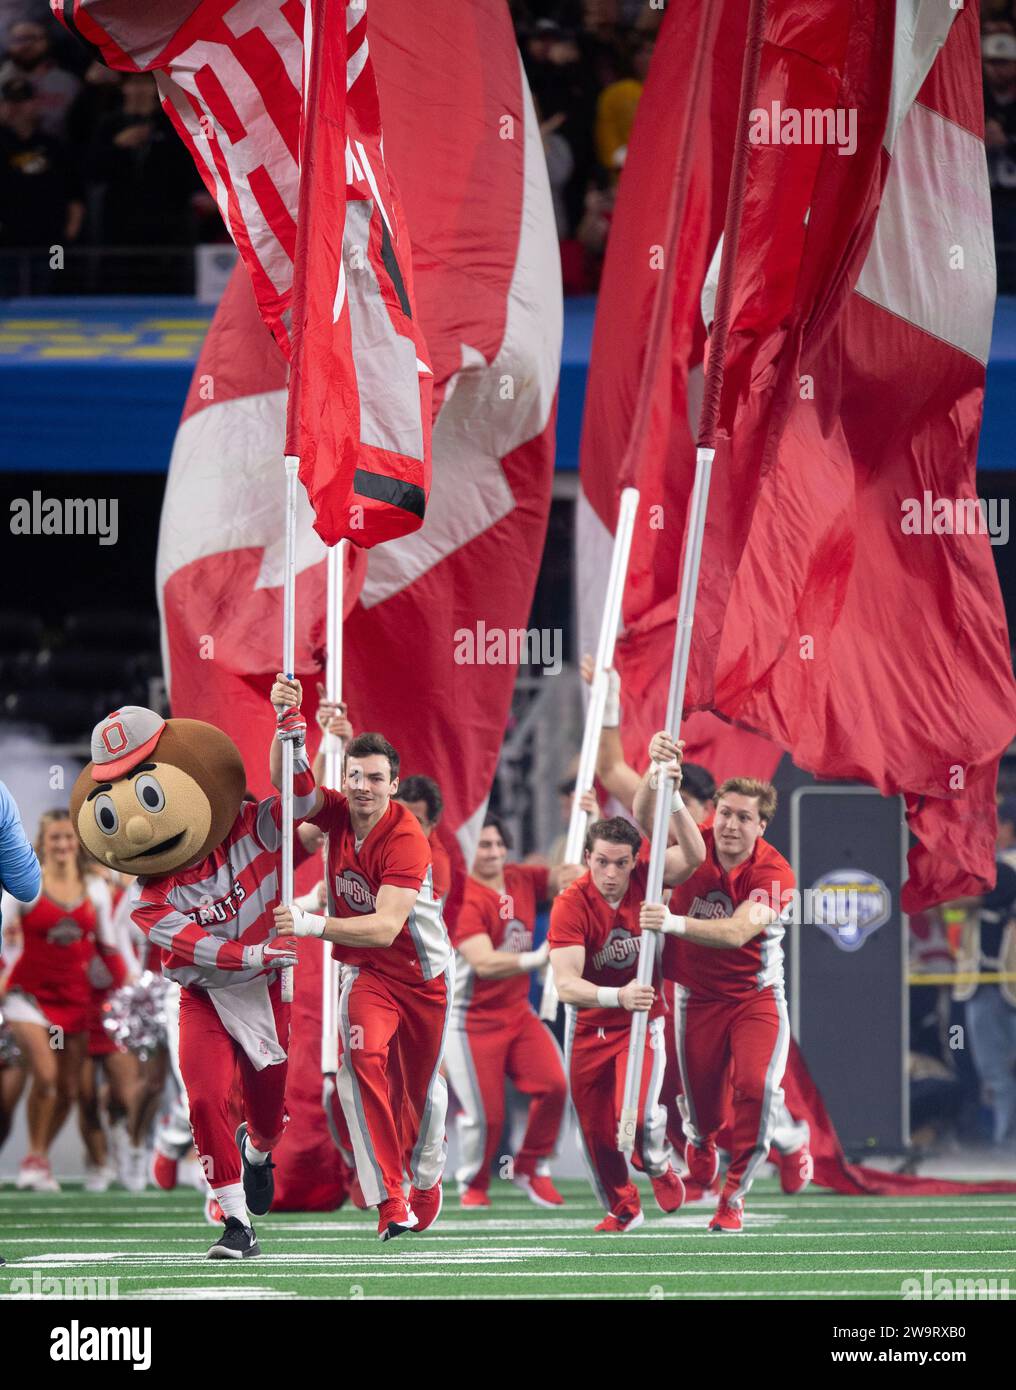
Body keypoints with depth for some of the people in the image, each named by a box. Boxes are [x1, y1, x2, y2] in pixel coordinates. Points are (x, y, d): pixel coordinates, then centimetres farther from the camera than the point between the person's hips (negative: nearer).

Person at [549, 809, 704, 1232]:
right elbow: (566, 985, -33)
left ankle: (659, 1164, 16)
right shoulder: (571, 905, -22)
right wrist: (618, 996, -50)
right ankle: (621, 1208, 36)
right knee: (595, 1131, 9)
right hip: (589, 1026, 0)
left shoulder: (644, 879, -13)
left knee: (636, 1115, -20)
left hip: (641, 1021, 0)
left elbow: (694, 854, -29)